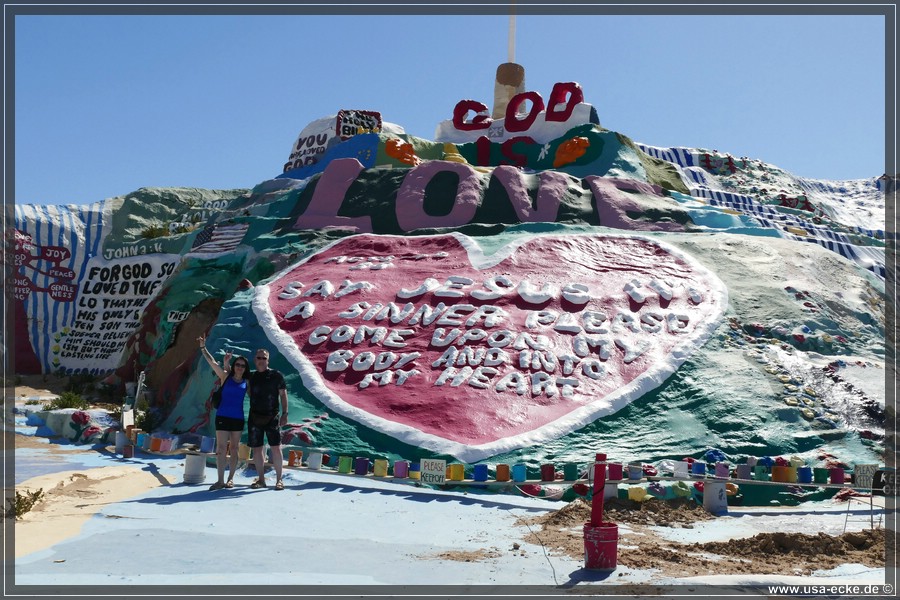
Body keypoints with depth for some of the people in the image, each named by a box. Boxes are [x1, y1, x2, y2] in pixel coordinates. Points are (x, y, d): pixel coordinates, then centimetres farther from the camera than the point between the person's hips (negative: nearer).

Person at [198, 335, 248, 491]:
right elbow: (212, 362, -2)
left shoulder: (247, 383, 6)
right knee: (221, 448, -5)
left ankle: (231, 479, 16)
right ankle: (220, 480, -3)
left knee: (234, 449, 7)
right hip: (222, 417, -2)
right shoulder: (226, 377, 2)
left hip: (238, 418, 2)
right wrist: (203, 347, -9)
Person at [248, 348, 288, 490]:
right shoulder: (251, 376, 12)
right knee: (256, 449, 5)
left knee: (276, 447, -6)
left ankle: (279, 480, -1)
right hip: (254, 418, 4)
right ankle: (261, 479, 14)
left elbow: (283, 395, 0)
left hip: (272, 417, -4)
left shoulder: (276, 375, 2)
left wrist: (285, 413, -8)